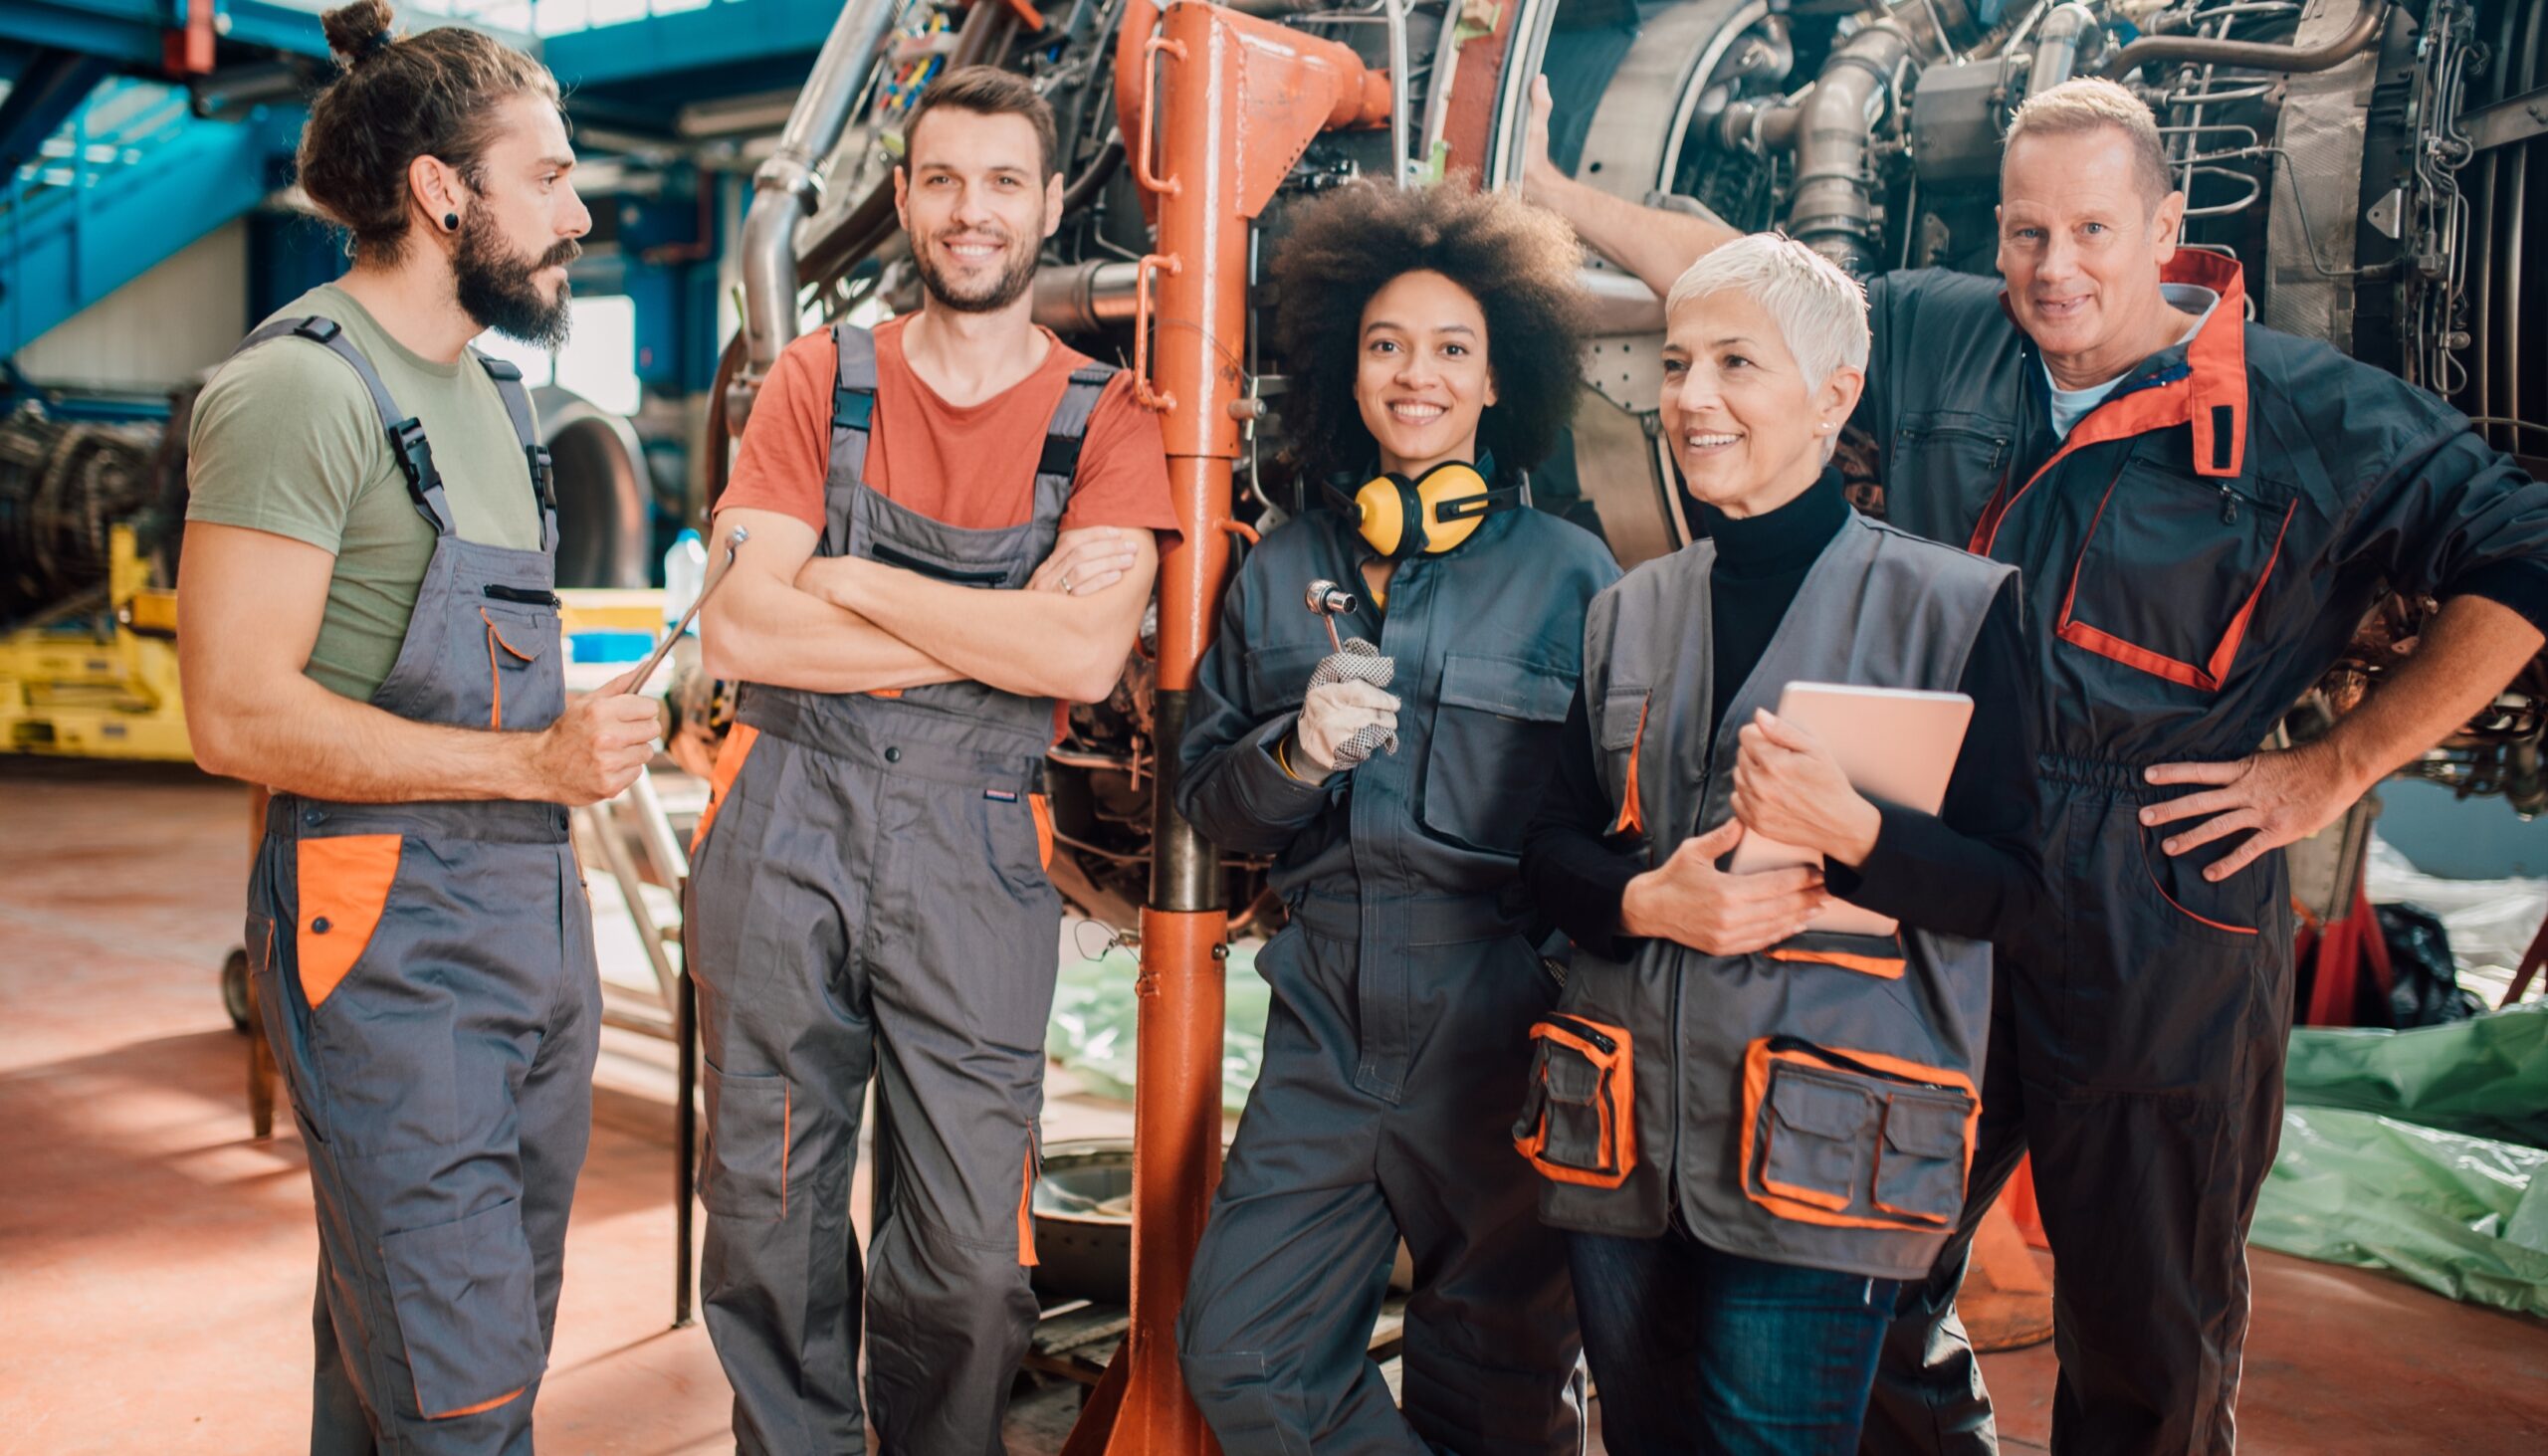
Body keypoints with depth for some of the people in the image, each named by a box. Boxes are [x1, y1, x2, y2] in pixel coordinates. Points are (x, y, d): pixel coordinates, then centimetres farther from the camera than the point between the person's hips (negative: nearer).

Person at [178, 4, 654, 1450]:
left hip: (532, 913, 9)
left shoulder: (485, 385, 18)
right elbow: (240, 713, -19)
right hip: (391, 939, -9)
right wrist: (530, 761, -20)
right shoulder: (301, 385, -12)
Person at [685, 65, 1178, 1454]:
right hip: (781, 828, 1)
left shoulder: (1104, 418, 3)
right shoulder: (820, 377, 6)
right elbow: (737, 628, -7)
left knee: (970, 1253, 2)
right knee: (769, 1211, 11)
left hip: (975, 848, -1)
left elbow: (1085, 657, -13)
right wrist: (997, 629, -11)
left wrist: (852, 580, -10)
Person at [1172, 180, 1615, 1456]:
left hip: (1502, 1030, -3)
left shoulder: (1568, 573, -2)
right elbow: (1207, 799, 10)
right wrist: (1296, 755, -11)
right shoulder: (1280, 571, 8)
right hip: (1325, 1027, 3)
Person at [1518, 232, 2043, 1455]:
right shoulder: (1628, 613, 11)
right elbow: (1551, 845, 10)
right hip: (1624, 1146, 5)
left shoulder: (1947, 605, -3)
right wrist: (1641, 899, -11)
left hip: (1815, 1160, -5)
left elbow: (2012, 883, -5)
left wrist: (1853, 834, -23)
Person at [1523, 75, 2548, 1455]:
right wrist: (1549, 190, 17)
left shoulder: (2316, 417, -6)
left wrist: (2336, 767, -7)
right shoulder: (1939, 339, 4)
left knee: (2148, 1340, 10)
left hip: (2160, 929, -3)